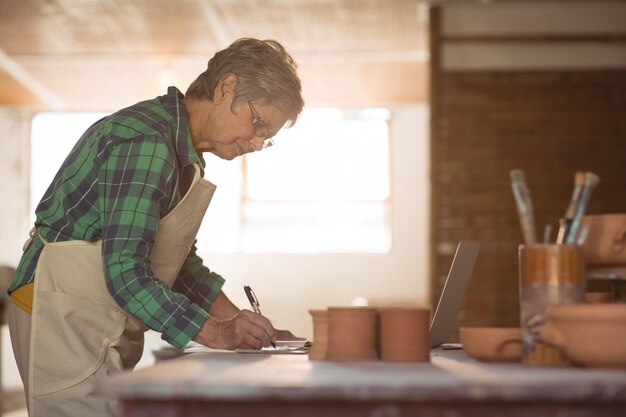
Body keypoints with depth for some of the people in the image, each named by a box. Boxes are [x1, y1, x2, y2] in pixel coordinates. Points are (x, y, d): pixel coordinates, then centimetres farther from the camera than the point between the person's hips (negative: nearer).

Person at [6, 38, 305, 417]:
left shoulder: (182, 152, 13)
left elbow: (181, 261, 18)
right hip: (65, 318, -10)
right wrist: (215, 333, -22)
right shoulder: (146, 142, -20)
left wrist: (241, 325, 8)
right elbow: (125, 271, -25)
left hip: (103, 332, 10)